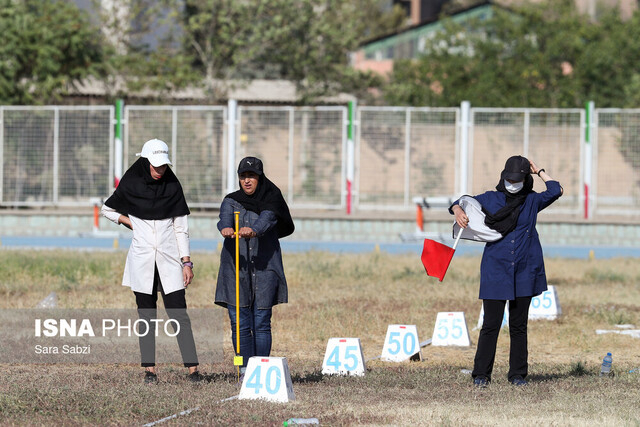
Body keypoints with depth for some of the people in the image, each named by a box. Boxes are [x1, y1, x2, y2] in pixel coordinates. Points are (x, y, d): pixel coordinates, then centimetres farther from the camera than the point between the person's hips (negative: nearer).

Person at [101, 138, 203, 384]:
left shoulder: (172, 186, 4)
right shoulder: (131, 185, 0)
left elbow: (181, 227, 5)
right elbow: (108, 210, 16)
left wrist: (186, 261, 0)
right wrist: (131, 223, 3)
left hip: (170, 259, 0)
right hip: (142, 260, 0)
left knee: (178, 313, -7)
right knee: (147, 316, 3)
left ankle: (193, 370, -9)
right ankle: (149, 370, 7)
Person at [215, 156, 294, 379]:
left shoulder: (270, 200, 3)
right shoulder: (232, 201, 8)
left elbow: (266, 220, -19)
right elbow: (225, 216, -14)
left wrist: (253, 230, -42)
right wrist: (225, 228, -39)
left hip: (264, 268, -1)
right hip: (236, 269, 1)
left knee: (261, 322, -5)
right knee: (240, 323, -2)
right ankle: (245, 369, 7)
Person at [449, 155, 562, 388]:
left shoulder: (532, 201, 10)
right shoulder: (490, 199, 7)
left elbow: (555, 191, 9)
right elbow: (459, 203, 12)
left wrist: (539, 171, 13)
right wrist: (458, 211, -10)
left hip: (524, 272, 2)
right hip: (495, 270, -1)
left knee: (519, 325, 6)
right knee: (491, 325, -5)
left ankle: (518, 374, 12)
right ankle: (481, 375, 0)